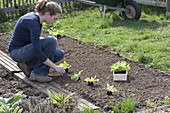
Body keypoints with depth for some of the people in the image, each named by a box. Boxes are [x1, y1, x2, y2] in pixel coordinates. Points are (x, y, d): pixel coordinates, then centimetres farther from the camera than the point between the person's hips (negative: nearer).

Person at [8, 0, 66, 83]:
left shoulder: (36, 17, 2)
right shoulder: (33, 22, -26)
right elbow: (37, 52, -31)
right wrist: (55, 67, -26)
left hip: (25, 49, 9)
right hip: (17, 52, -9)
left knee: (60, 54, 2)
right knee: (52, 41, -25)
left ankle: (28, 65, 6)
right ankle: (38, 74, -14)